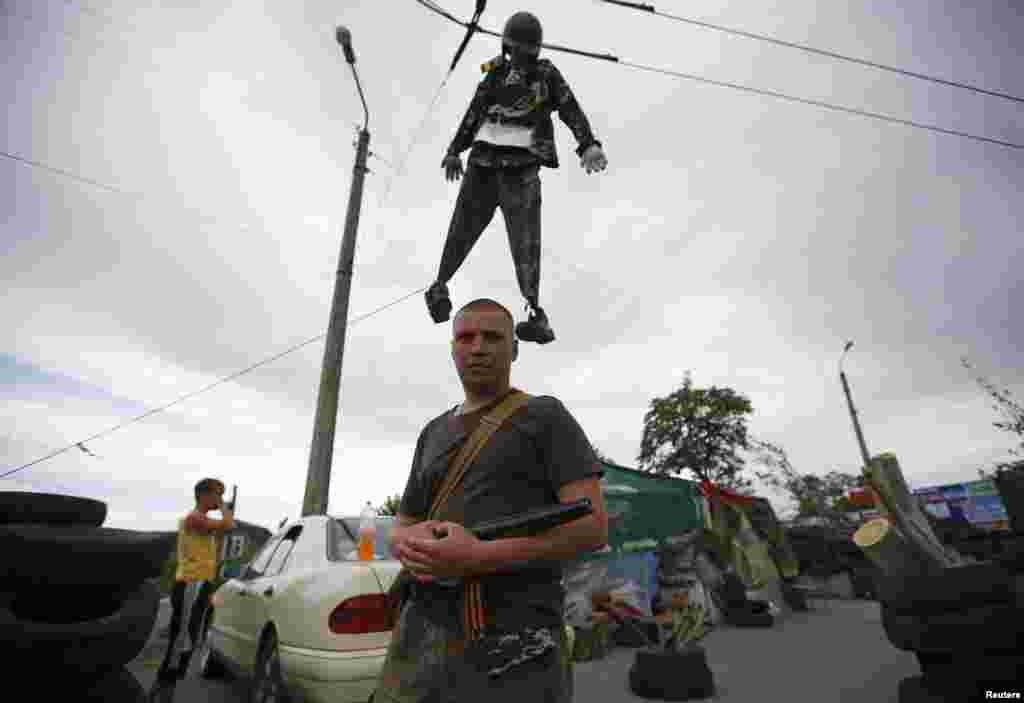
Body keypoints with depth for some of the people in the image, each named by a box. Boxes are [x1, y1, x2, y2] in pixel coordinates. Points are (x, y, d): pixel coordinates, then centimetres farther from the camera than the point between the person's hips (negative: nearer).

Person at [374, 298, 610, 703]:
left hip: (517, 639, -4)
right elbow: (399, 530, 19)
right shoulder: (434, 433, 16)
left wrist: (478, 558, -20)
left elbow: (593, 526, -11)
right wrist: (411, 545, -7)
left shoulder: (546, 416, -1)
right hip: (425, 632, 5)